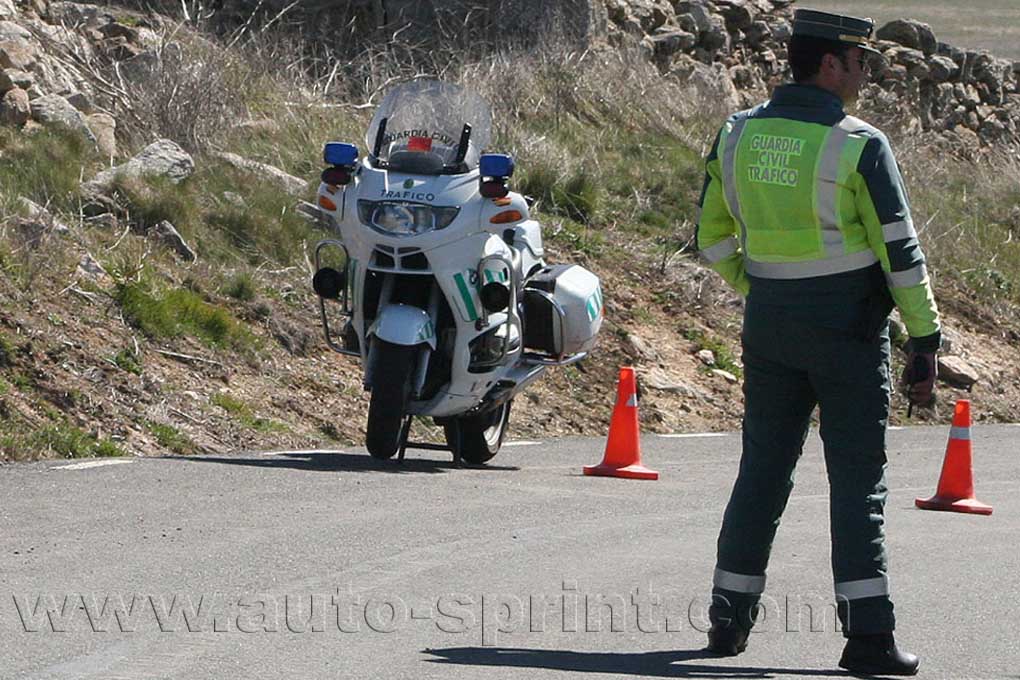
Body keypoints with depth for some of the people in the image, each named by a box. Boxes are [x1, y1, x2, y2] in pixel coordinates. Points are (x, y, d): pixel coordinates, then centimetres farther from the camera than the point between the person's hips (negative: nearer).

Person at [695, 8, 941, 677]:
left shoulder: (738, 134, 3)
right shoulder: (859, 146, -13)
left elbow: (713, 238, 11)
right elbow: (901, 251, -12)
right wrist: (925, 342, -7)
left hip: (770, 322, 5)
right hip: (849, 328, -5)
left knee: (763, 469, 14)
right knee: (858, 479, -1)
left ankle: (730, 617, 16)